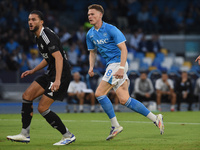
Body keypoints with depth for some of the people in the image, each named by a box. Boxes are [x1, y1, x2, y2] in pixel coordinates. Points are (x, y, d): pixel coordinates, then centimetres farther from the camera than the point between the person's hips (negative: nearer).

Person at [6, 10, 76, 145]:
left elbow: (58, 57, -27)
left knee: (42, 108, -11)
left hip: (61, 74, -10)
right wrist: (32, 71, 27)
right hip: (51, 74, 10)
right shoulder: (39, 37, 15)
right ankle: (25, 135, 8)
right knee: (27, 96, 4)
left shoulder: (47, 35, -17)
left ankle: (68, 136, 0)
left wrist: (58, 80, -35)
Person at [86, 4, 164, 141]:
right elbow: (92, 52, 24)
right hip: (111, 65, 8)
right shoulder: (90, 34, 11)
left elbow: (123, 49, -15)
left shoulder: (111, 30, -12)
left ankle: (115, 126, -5)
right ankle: (155, 118, 8)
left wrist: (121, 68, -25)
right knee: (124, 100, 2)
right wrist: (91, 67, 6)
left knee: (99, 93, -14)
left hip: (118, 63, -8)